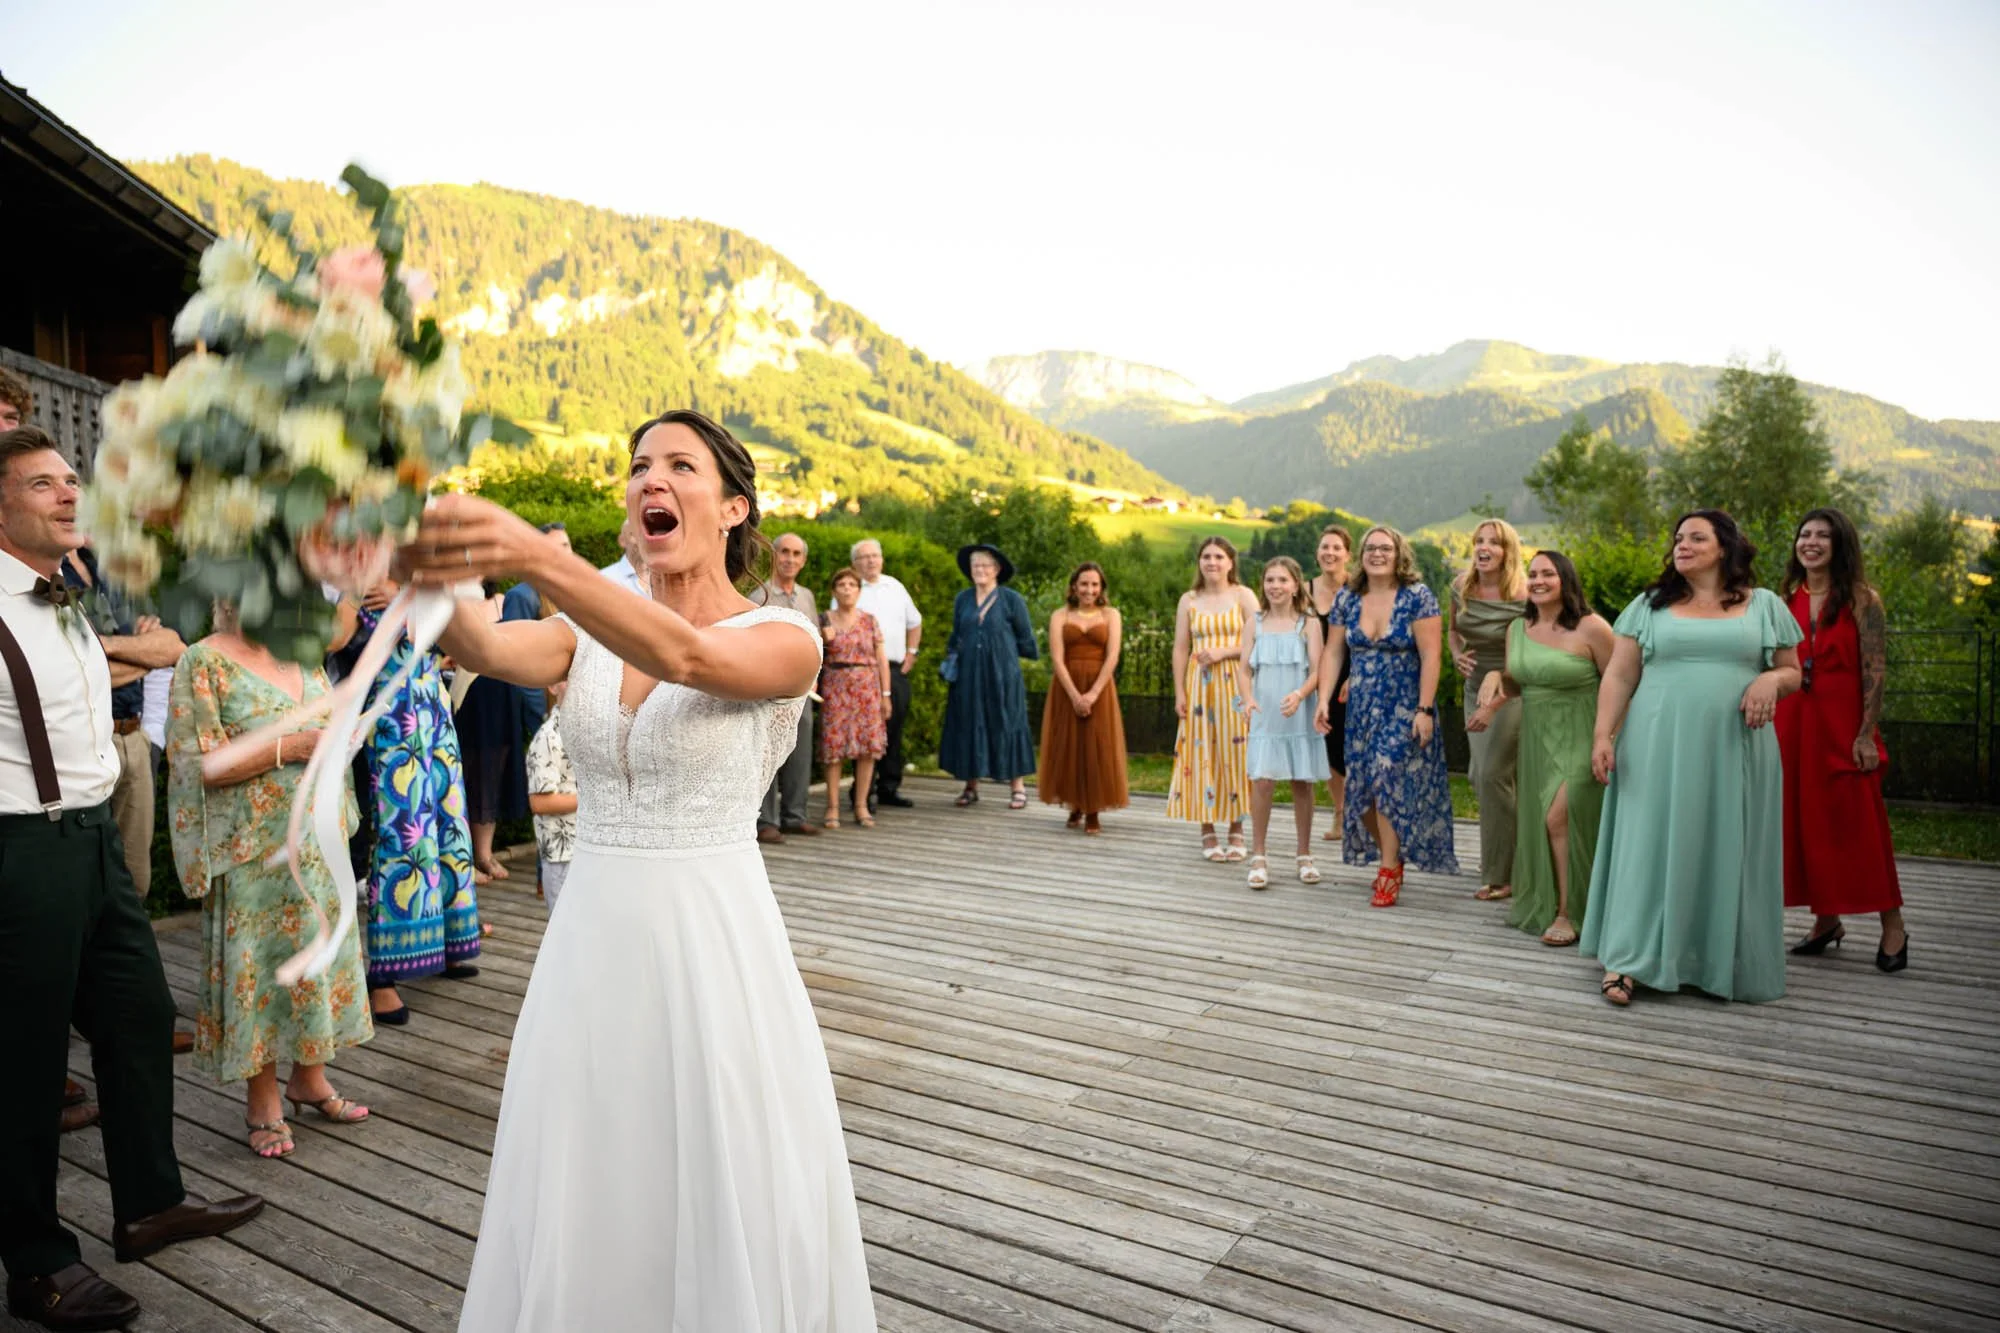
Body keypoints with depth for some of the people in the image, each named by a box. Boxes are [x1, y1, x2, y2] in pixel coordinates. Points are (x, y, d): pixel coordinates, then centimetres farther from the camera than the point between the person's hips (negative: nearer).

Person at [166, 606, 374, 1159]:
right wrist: (288, 747, -20)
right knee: (259, 961, 3)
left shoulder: (303, 657, 10)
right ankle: (263, 1100, 18)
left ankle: (309, 1077, 28)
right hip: (253, 851, -6)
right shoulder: (204, 664, -9)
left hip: (317, 840, 6)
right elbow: (198, 765, -15)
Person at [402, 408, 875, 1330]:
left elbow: (684, 656, -30)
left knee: (727, 1222, 9)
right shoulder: (587, 635, 6)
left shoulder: (781, 639, -8)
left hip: (711, 945, -4)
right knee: (581, 1210, 17)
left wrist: (537, 557, -45)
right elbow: (485, 648, -16)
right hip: (590, 944, 5)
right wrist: (428, 570, -38)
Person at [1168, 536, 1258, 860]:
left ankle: (1236, 832, 7)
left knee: (1235, 750, -1)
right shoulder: (1189, 600, 8)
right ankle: (1207, 831, 7)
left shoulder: (1243, 596, 2)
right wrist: (1179, 693, -1)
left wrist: (1224, 652, -14)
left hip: (1235, 684, -2)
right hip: (1200, 685, 2)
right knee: (1202, 752, 0)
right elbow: (1180, 649, 6)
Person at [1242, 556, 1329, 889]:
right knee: (1262, 782, -7)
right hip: (1265, 716, 1)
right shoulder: (1256, 624, 6)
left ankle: (1304, 856, 19)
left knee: (1301, 783, 6)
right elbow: (1245, 668, 5)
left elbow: (1316, 670, -6)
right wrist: (1248, 697, -15)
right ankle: (1258, 857, 2)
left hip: (1300, 715, -1)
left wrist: (1299, 695, -25)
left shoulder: (1308, 623, 0)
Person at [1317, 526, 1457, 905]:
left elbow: (1431, 656, -13)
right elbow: (1333, 652, 6)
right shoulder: (1347, 599, 4)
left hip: (1404, 708, -4)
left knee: (1389, 782, -11)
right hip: (1362, 709, 5)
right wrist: (1323, 699, -4)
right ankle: (1391, 858, 24)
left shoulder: (1418, 597, -9)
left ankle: (1389, 872, 2)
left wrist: (1425, 710, -17)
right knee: (1363, 790, 5)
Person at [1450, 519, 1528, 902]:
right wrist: (1457, 654, -3)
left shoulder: (1523, 596, -18)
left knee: (1493, 774, -12)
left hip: (1512, 693, -7)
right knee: (1479, 775, 12)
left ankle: (1500, 875, 0)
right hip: (1475, 689, 7)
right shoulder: (1461, 587, 0)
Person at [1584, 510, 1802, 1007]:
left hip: (1734, 754, 1)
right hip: (1658, 749, 0)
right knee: (1649, 847, -2)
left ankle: (1728, 966, 15)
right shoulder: (1650, 606, 9)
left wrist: (1771, 680, -10)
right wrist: (1602, 734, -5)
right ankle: (1626, 961, 2)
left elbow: (1793, 672, 14)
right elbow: (1619, 676, 5)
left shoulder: (1764, 606, 10)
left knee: (1728, 854, 4)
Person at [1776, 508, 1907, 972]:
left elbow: (1875, 671, -9)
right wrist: (1770, 726, 8)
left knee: (1857, 824, -2)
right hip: (1793, 725, 5)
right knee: (1806, 821, 8)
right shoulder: (1787, 599, 9)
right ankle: (1826, 920, 20)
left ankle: (1892, 927, 8)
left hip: (1842, 724, -5)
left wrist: (1866, 735, -15)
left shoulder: (1861, 599, -4)